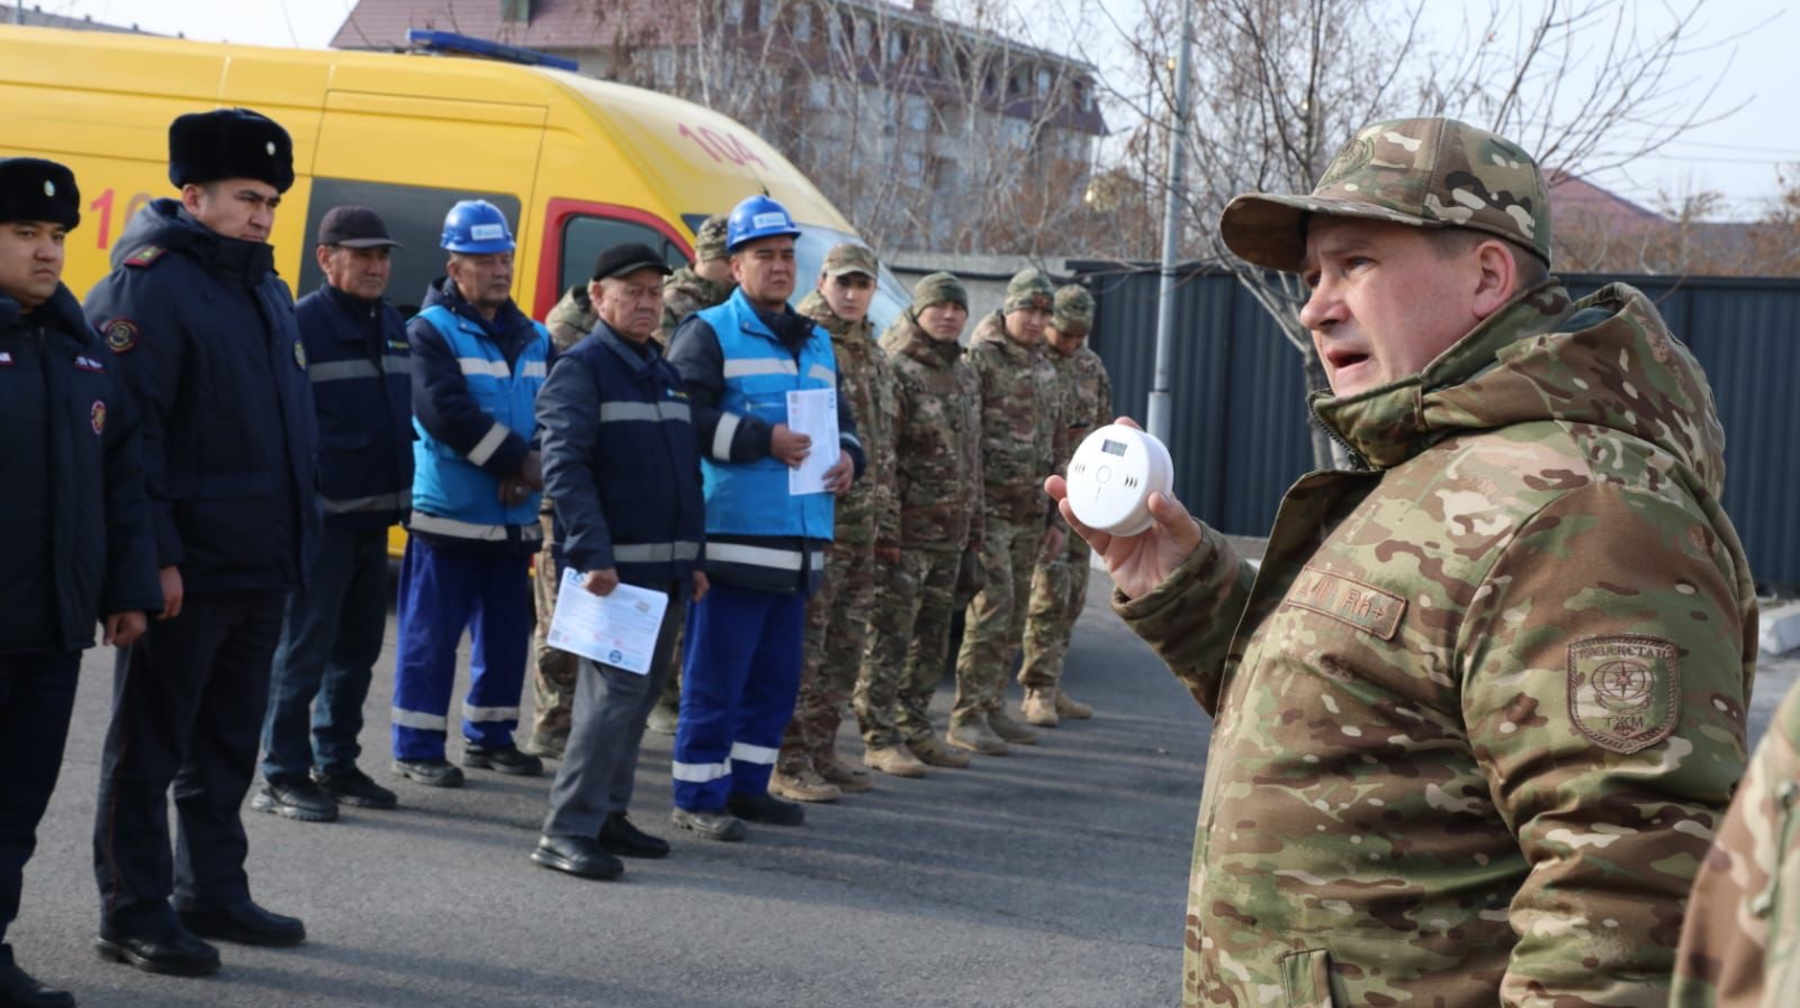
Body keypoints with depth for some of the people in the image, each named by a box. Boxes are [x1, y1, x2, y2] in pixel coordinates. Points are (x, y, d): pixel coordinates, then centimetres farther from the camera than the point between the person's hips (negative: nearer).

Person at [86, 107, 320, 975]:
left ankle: (211, 893, 28)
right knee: (149, 744, 1)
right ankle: (133, 915, 8)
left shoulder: (264, 290, 15)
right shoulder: (150, 284, -12)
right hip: (185, 571, -9)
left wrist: (293, 541, 18)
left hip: (258, 568, 9)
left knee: (227, 742, 17)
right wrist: (153, 555, -22)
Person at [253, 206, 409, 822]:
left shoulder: (392, 325, 14)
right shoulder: (302, 324, -11)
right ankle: (282, 776, 1)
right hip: (322, 516, -8)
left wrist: (403, 493, 16)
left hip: (375, 516, 8)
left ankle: (335, 763, 24)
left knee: (358, 648, 13)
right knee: (305, 648, -5)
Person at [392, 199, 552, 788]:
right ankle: (417, 749, 4)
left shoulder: (533, 338, 13)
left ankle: (490, 736, 26)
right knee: (432, 634, -3)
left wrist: (534, 465, -15)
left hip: (514, 516, 6)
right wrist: (518, 460, -16)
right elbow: (446, 413, -18)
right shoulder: (432, 332, -6)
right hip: (449, 512, -6)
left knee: (507, 632, 13)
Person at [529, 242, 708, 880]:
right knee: (616, 689, -14)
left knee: (639, 694, 11)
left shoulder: (665, 373, 19)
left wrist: (694, 557, 19)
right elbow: (565, 468, -15)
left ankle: (608, 814, 20)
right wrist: (592, 555, -23)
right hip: (613, 567, -8)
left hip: (667, 571, 8)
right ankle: (568, 830, -12)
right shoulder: (581, 369, -5)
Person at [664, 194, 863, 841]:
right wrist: (764, 440, -19)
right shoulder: (709, 333, -3)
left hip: (799, 541, 7)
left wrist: (847, 455, 5)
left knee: (777, 676, 13)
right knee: (716, 673, -4)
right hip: (733, 535, -7)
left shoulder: (816, 343, 20)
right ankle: (698, 795, 4)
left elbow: (840, 417, 27)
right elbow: (684, 416, -15)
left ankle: (746, 783, 24)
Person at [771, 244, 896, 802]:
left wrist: (883, 515, 22)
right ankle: (789, 762, -2)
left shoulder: (873, 355, 18)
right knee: (802, 644, -6)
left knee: (845, 646, 12)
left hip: (860, 524, 9)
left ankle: (821, 751, 21)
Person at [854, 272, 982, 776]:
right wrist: (885, 522, -19)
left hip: (950, 532, 8)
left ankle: (916, 728, 21)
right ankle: (880, 738, -2)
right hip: (907, 528, -8)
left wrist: (975, 525, 20)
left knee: (933, 636, 12)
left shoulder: (966, 376, 17)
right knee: (891, 635, -6)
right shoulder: (897, 370, -9)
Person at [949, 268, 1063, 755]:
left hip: (1030, 514, 7)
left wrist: (1055, 517, 18)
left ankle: (993, 707, 17)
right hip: (990, 509, -7)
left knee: (1014, 617, 9)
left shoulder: (1046, 373, 17)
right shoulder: (980, 359, -6)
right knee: (992, 608, -11)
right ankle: (967, 716, -7)